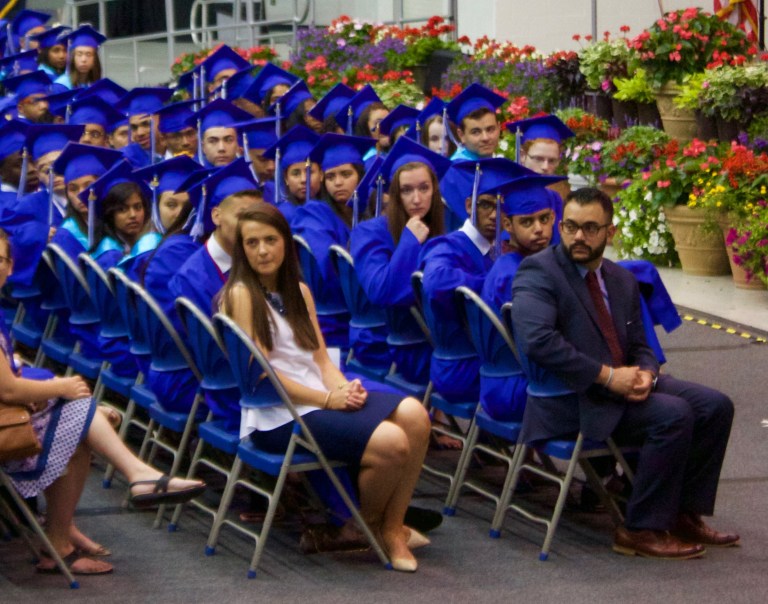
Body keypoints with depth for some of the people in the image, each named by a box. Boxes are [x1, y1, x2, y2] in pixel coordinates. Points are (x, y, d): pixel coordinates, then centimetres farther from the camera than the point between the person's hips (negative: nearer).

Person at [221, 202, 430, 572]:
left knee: (414, 416, -16)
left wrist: (344, 388, -7)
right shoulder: (241, 295, -6)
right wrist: (328, 399, -14)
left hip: (320, 399, 8)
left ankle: (392, 527, -7)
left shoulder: (299, 292, 18)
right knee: (391, 443, -24)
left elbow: (320, 358, 15)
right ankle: (366, 526, 3)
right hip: (277, 417, -8)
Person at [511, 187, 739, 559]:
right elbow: (537, 340, -24)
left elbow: (639, 346, 19)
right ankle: (642, 530, -16)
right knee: (673, 414, -25)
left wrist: (645, 374, -8)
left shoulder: (622, 281, 15)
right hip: (569, 399, -8)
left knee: (715, 406, -3)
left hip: (621, 381, 8)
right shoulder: (538, 272, -10)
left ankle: (683, 515, 6)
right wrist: (607, 376, -23)